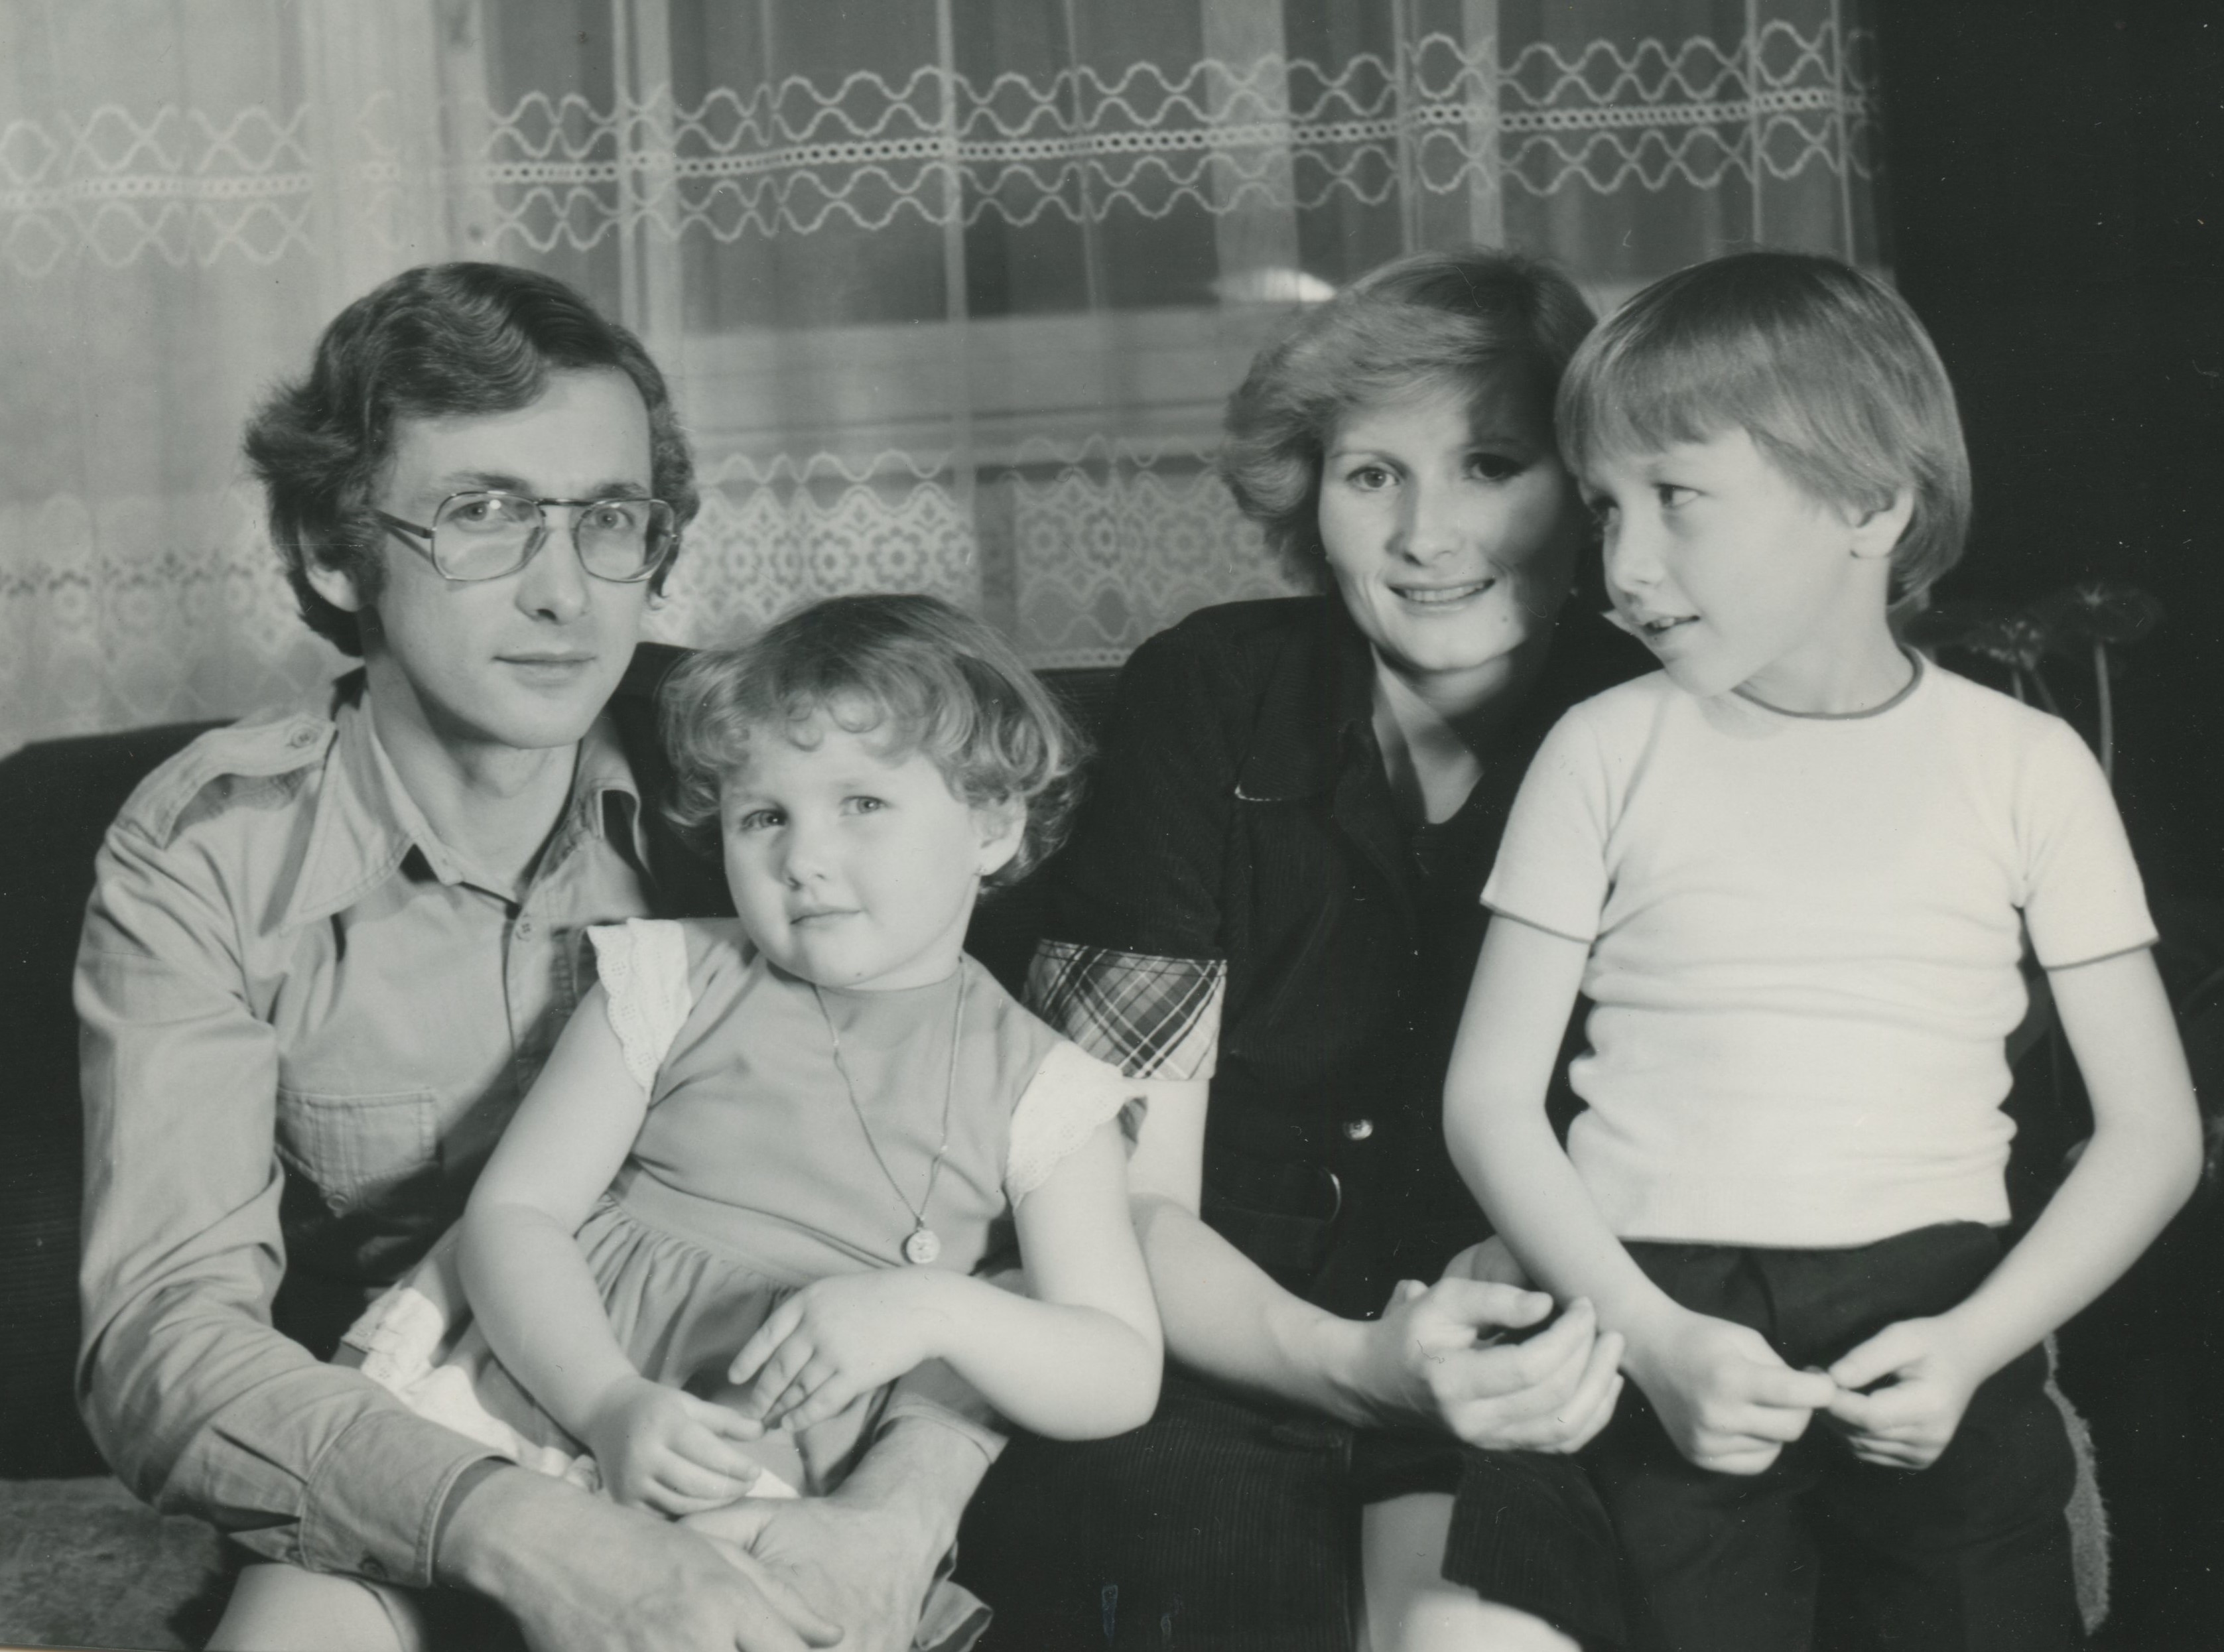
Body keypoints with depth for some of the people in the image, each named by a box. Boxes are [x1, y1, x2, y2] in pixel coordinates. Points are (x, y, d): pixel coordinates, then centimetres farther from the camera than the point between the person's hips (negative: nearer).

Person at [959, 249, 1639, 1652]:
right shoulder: (1210, 698, -1)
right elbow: (1133, 1204, -4)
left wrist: (1576, 1333, -18)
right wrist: (1361, 1366, -21)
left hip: (1506, 1428, 0)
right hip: (1196, 1386, 1)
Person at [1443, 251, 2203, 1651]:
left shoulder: (2024, 764, 4)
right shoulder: (1609, 752, 5)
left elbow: (2155, 1130, 5)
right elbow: (1492, 1094, 3)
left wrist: (1972, 1344, -9)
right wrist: (1654, 1337, -10)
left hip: (1933, 1325, 0)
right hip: (1664, 1325, 0)